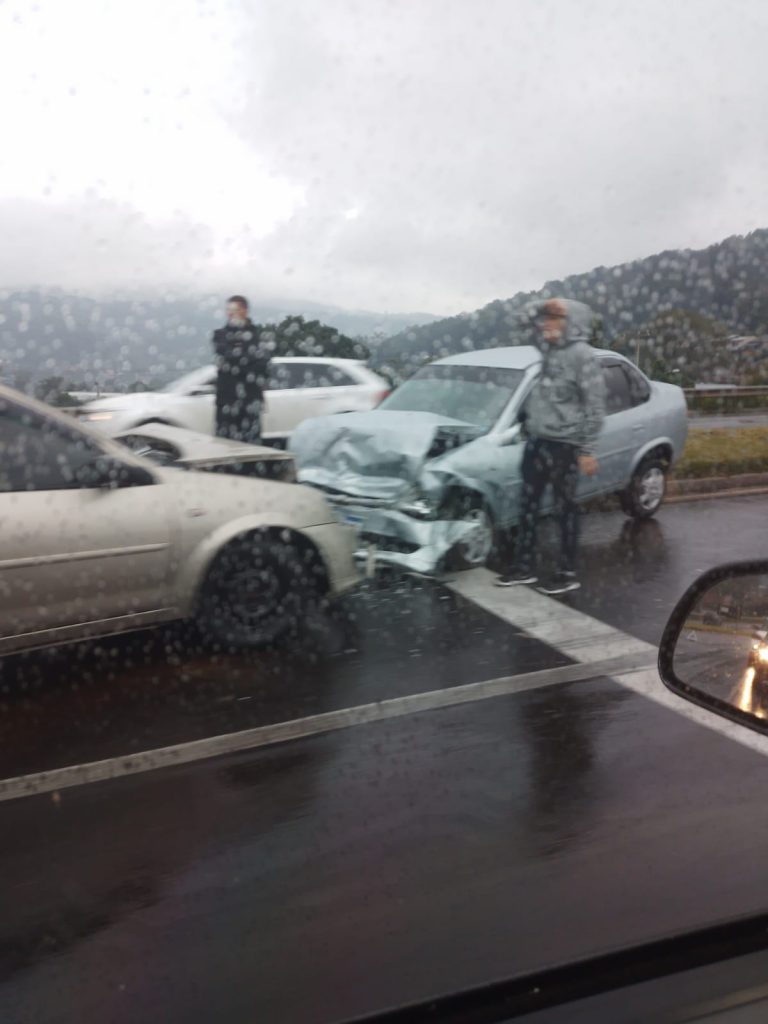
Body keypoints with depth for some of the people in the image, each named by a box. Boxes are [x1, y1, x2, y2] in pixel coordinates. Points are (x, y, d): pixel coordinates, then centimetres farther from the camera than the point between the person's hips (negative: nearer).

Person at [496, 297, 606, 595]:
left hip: (564, 444, -8)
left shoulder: (582, 354, -11)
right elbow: (534, 317, 28)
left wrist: (587, 450, -17)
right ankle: (525, 567, 21)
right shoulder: (549, 349, 11)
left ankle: (568, 574, 13)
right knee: (528, 505, 11)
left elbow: (594, 404, -14)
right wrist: (542, 308, 4)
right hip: (536, 441, 8)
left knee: (566, 507, 2)